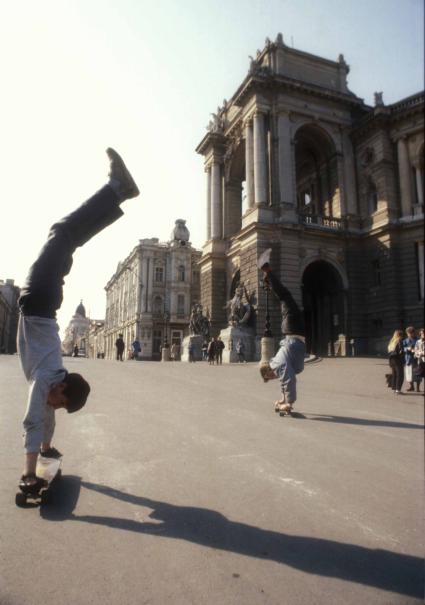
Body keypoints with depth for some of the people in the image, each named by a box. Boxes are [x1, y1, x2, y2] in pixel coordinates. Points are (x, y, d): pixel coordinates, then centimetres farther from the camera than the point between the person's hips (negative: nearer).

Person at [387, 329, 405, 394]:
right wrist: (403, 362, -9)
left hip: (391, 359, 7)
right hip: (398, 360, -7)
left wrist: (390, 362, 13)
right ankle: (398, 390, -6)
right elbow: (401, 352, -14)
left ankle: (394, 388, 18)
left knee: (394, 374, 14)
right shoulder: (399, 341, -9)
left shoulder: (391, 341, 12)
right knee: (400, 375, -2)